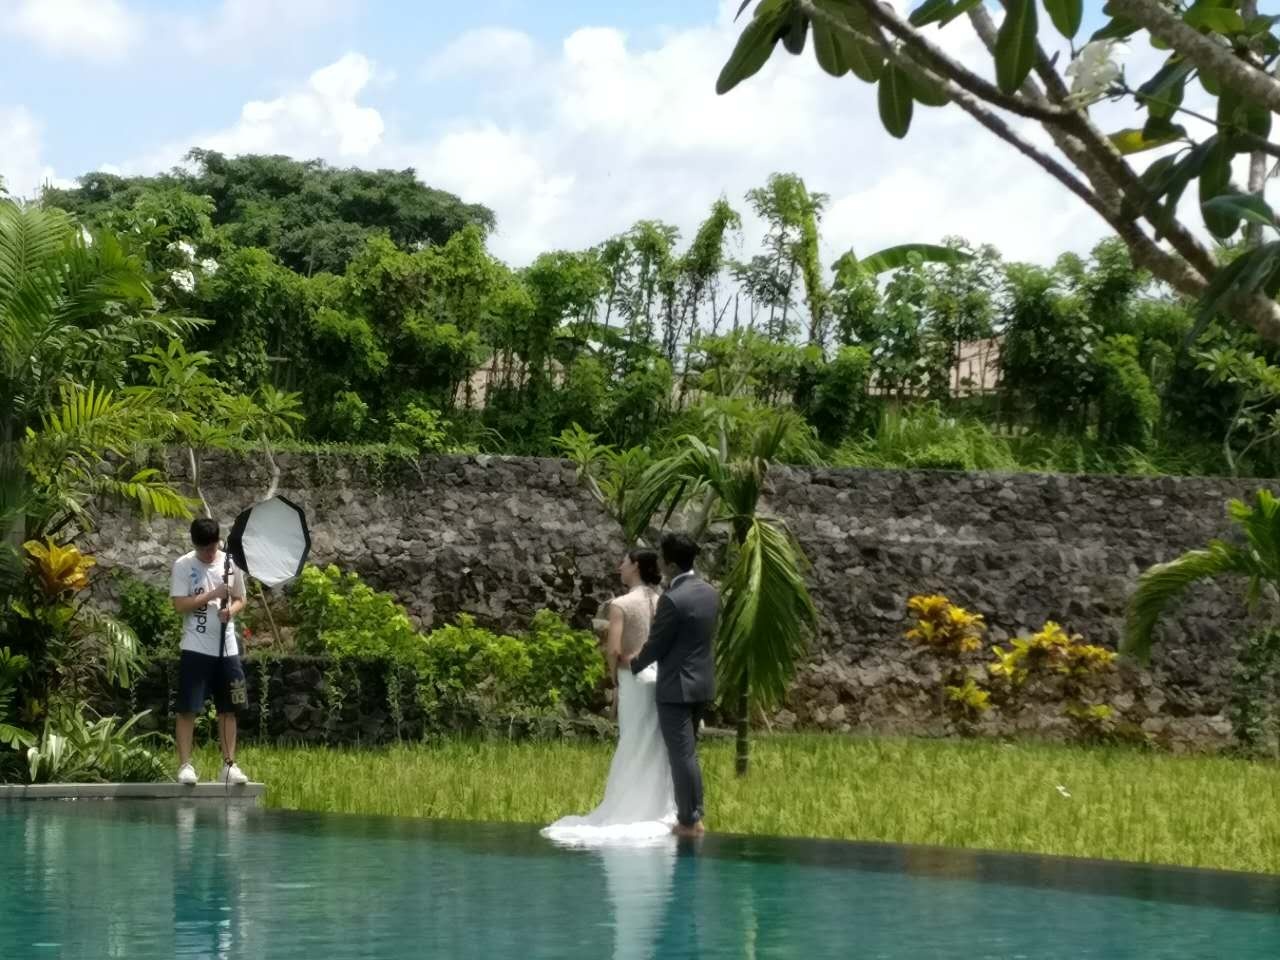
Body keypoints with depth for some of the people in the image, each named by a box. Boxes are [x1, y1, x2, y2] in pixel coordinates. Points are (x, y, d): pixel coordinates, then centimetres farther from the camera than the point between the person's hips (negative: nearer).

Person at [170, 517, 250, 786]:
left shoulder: (230, 563, 6)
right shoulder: (183, 566, -4)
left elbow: (240, 600, 14)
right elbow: (180, 605, -11)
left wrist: (231, 610, -9)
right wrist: (213, 595, -18)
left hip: (227, 648, 4)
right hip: (196, 649, -4)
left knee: (228, 709, 7)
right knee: (188, 709, -4)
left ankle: (229, 765, 13)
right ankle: (185, 765, 1)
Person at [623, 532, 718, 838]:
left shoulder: (672, 599, -20)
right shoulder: (711, 593, 6)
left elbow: (655, 646, -13)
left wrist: (633, 664, 7)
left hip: (677, 687, -8)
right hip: (703, 684, 8)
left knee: (682, 755, -2)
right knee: (688, 752, 18)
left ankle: (688, 821, 2)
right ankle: (694, 815, 22)